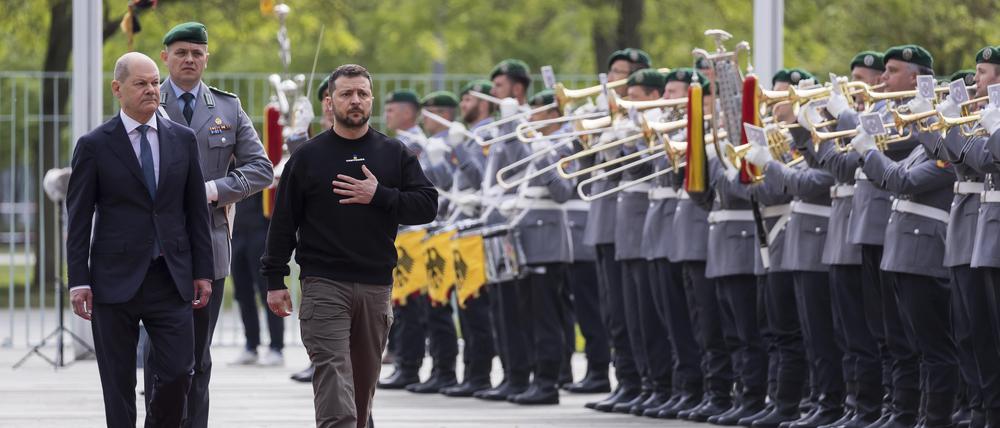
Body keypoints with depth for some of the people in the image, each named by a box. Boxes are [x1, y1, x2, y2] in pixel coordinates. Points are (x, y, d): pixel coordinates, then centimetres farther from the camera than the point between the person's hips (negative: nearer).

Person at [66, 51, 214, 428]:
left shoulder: (183, 140, 9)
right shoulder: (94, 146, -1)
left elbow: (196, 211, 12)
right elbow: (78, 219, -1)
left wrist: (203, 271, 7)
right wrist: (78, 281, -7)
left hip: (171, 278, 2)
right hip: (116, 280, -2)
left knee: (178, 374, -5)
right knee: (118, 385, 2)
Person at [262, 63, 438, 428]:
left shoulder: (395, 154, 9)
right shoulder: (308, 156, 5)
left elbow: (427, 205, 1)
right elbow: (283, 222, 5)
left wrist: (379, 196, -12)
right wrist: (275, 280, 1)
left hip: (376, 286, 3)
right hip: (324, 284, -3)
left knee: (364, 381, 11)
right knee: (333, 372, -14)